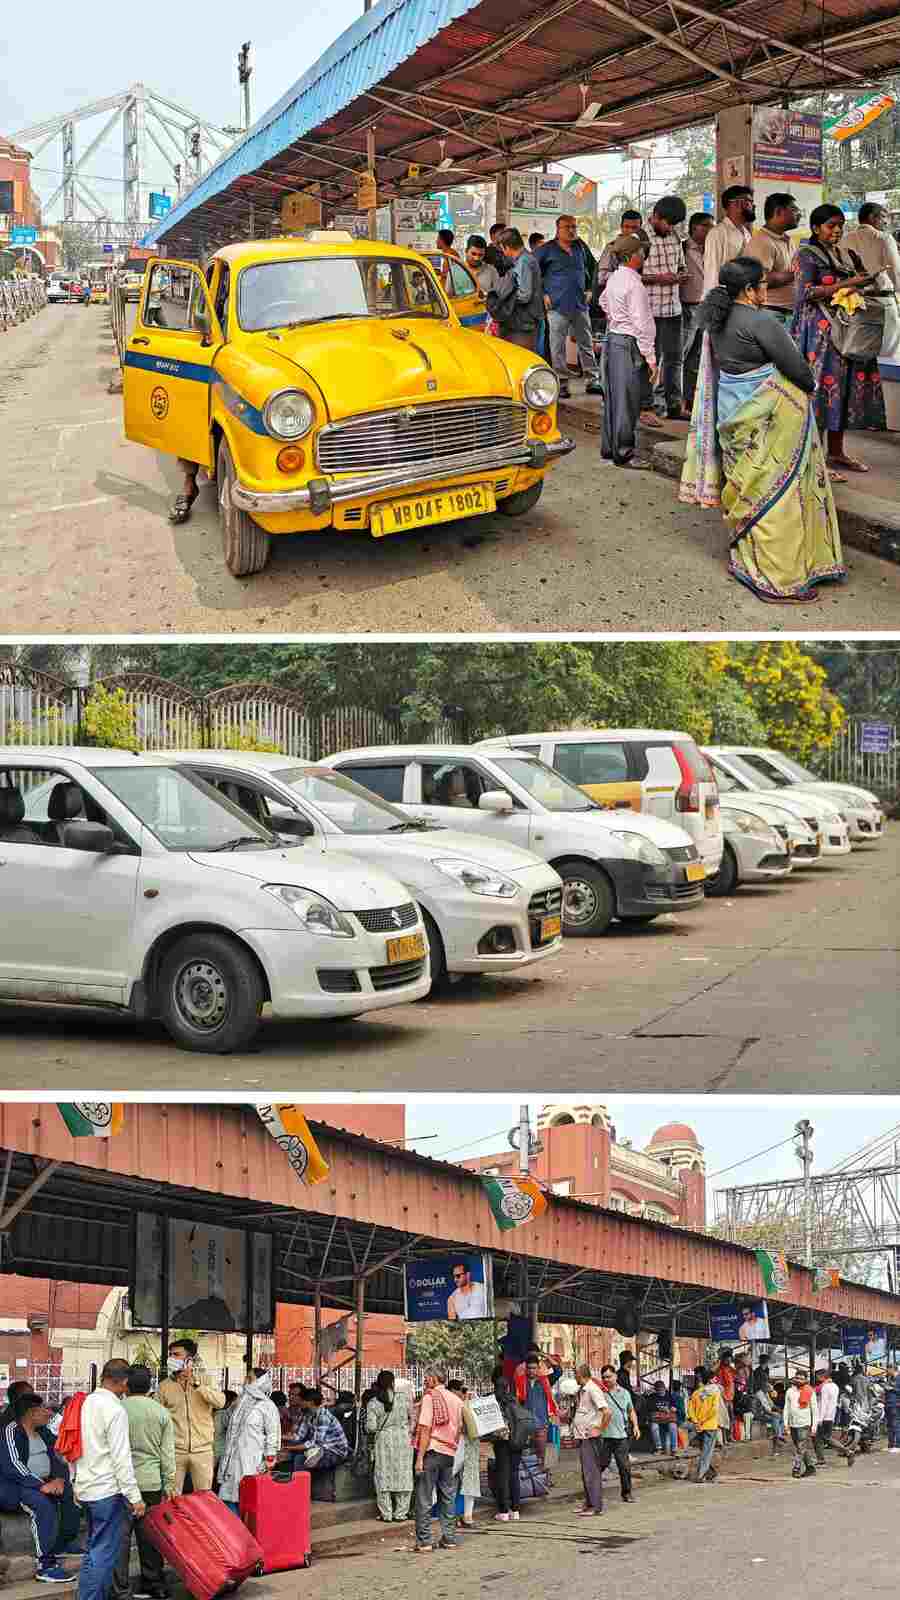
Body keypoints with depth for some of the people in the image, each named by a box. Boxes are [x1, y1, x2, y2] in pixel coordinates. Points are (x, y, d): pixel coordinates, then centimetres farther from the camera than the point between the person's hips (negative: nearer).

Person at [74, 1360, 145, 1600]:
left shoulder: (84, 1403, 8)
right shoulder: (115, 1410, -17)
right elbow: (121, 1459, -18)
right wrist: (135, 1497, -14)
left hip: (85, 1488, 9)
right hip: (108, 1490, -9)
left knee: (94, 1550, 19)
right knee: (105, 1554, -3)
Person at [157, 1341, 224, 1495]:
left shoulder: (204, 1380, 5)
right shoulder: (165, 1385, 6)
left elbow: (220, 1402, -11)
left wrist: (195, 1383, -16)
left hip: (202, 1449, 0)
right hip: (174, 1451, 0)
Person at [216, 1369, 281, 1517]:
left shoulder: (267, 1406, -4)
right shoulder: (242, 1403, 17)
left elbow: (273, 1434, -6)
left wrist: (269, 1460, -11)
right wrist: (226, 1459, 20)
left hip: (252, 1462, -7)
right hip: (233, 1459, 7)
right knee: (228, 1498, 2)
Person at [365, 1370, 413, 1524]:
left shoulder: (373, 1403, -5)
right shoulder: (403, 1396, -4)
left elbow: (370, 1427, -8)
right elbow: (411, 1416, 7)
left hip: (383, 1440, 0)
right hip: (402, 1438, 0)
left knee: (383, 1476, 8)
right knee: (403, 1476, 8)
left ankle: (386, 1514, 9)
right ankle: (400, 1513, 9)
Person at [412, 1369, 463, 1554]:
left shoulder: (430, 1397, -8)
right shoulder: (456, 1400, 10)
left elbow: (426, 1429, -13)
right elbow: (459, 1430, 13)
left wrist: (419, 1457, -13)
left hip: (431, 1450, -6)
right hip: (449, 1452, 6)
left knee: (424, 1498, -1)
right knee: (448, 1497, 12)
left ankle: (424, 1540, -3)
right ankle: (448, 1538, 12)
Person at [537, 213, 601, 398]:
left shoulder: (581, 247, 11)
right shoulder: (547, 250, -3)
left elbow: (590, 266, 27)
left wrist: (588, 288, 17)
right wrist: (543, 294, -6)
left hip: (580, 305, 4)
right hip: (557, 306, -4)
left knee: (586, 344, 7)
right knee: (558, 347, -1)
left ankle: (593, 381, 13)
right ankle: (562, 383, 6)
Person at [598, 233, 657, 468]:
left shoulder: (613, 279, 8)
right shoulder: (634, 284, -19)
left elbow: (604, 303, 28)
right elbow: (642, 323, -19)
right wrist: (650, 358, -17)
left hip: (611, 340, 9)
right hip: (628, 344, -9)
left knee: (612, 397, 16)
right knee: (626, 400, -3)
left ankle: (609, 449, 24)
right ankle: (624, 453, 2)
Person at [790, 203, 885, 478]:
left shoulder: (846, 256, 16)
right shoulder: (807, 254, -5)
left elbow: (859, 285, 24)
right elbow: (807, 292, -16)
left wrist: (866, 282, 0)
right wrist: (847, 284, -20)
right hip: (820, 330, -7)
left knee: (845, 388, 7)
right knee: (820, 388, -8)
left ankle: (836, 452, 16)